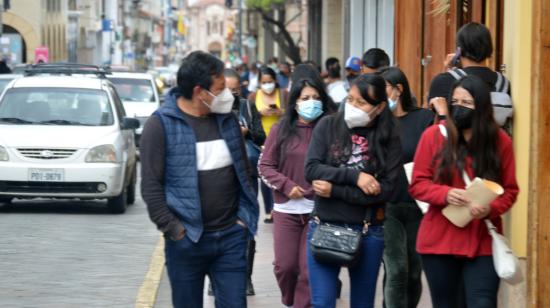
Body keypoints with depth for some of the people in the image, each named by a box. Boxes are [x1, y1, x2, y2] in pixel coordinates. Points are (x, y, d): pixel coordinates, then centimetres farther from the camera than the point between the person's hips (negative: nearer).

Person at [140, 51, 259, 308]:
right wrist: (173, 230, -14)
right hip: (187, 241, -4)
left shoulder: (227, 119, 7)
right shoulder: (161, 125, -8)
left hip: (231, 236, 4)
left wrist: (245, 216, 7)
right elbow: (151, 185, -10)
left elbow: (244, 171, 15)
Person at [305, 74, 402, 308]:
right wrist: (355, 176, -18)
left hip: (368, 232, 0)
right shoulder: (328, 125, 0)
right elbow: (311, 169, -10)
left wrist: (335, 190, -15)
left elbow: (385, 190, -11)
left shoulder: (389, 139, -3)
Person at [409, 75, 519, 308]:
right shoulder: (433, 135, -2)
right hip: (439, 240, 1)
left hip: (483, 242, -1)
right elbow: (418, 184, 0)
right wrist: (446, 194, -20)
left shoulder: (500, 141, 0)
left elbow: (510, 190, 3)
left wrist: (490, 209, -18)